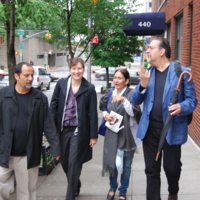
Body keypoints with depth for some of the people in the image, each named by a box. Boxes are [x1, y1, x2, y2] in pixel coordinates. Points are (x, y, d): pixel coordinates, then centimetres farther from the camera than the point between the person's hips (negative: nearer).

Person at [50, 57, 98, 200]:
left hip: (79, 131, -3)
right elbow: (54, 106, 2)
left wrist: (93, 135, -5)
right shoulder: (61, 84, 0)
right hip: (62, 129, 3)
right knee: (64, 162, 14)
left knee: (74, 164, 0)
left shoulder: (89, 88, -5)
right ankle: (76, 186, 40)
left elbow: (93, 113, -4)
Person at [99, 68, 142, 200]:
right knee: (111, 162, 11)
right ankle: (113, 188, 36)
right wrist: (105, 114, -3)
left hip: (127, 134, -3)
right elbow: (103, 107, 18)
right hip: (112, 133, 3)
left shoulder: (131, 93, -10)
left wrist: (124, 100, -30)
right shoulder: (110, 93, 4)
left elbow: (135, 112, -19)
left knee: (126, 165, 9)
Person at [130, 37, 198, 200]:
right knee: (151, 169, 10)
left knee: (172, 167, 13)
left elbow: (192, 100, -6)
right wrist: (143, 84, -13)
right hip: (150, 128, 3)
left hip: (172, 129, -3)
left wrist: (182, 107, -28)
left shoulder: (181, 72, -7)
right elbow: (135, 101, 5)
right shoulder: (147, 73, 7)